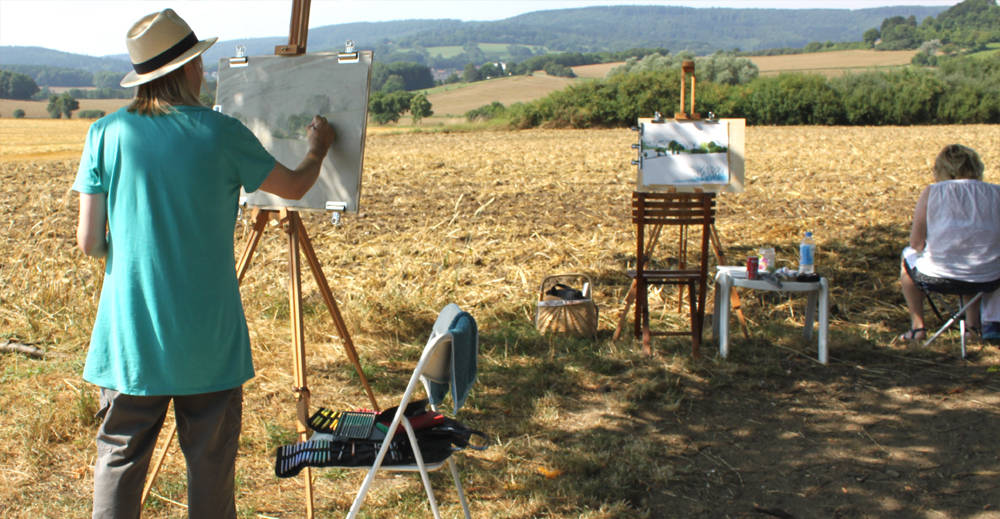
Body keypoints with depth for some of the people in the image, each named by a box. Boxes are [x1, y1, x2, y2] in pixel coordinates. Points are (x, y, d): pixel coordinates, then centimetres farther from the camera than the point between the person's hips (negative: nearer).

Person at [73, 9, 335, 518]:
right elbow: (294, 186, 7)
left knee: (119, 460, 11)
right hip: (208, 340, -1)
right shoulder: (220, 133, -7)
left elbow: (89, 242, -3)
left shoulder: (106, 133, -3)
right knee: (211, 466, 10)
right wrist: (318, 149, 28)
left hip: (129, 337, 2)